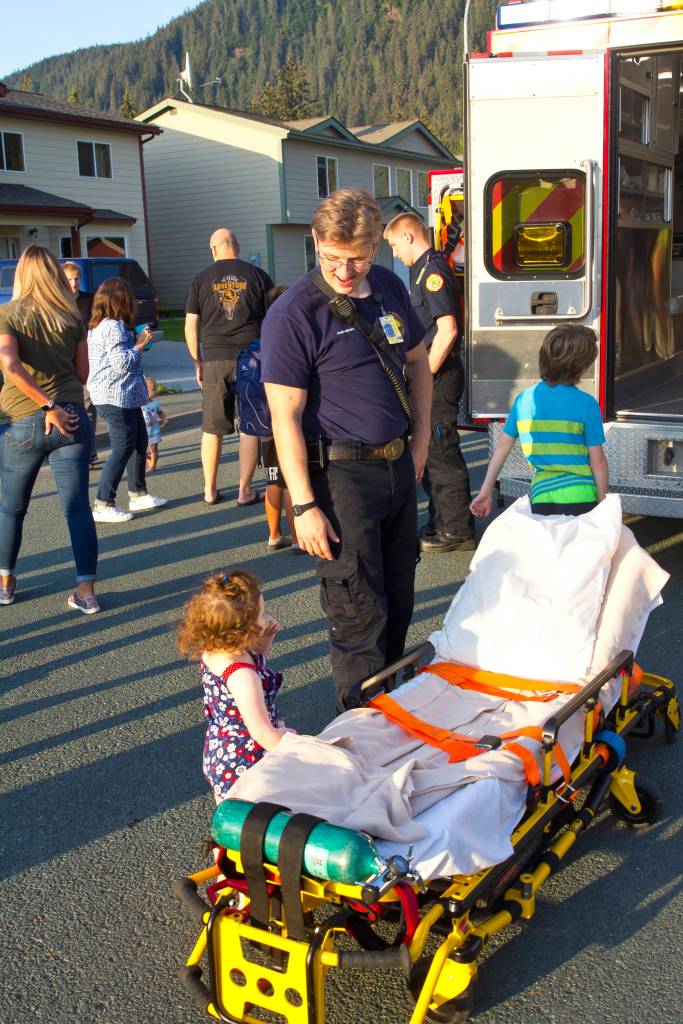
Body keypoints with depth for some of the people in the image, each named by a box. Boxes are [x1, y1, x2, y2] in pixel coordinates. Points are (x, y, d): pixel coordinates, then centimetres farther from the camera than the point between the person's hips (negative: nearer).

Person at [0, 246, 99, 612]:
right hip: (71, 420, 1)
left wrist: (48, 406, -16)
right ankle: (86, 591, 3)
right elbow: (82, 373, 6)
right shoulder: (72, 317, 2)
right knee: (78, 508, 3)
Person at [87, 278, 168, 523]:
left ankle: (138, 494, 29)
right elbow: (121, 363, -22)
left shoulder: (97, 325, 14)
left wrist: (136, 343, 17)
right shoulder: (114, 327, -18)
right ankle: (103, 505, -2)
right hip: (118, 398, -11)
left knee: (139, 442, 19)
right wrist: (139, 344, -11)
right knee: (122, 449, -6)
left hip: (126, 398, 11)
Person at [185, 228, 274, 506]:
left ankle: (210, 490, 17)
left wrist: (197, 362, 13)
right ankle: (245, 491, 7)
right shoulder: (257, 275, 2)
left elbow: (191, 325, 5)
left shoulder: (201, 279, 5)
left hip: (215, 360, 1)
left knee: (212, 428, 11)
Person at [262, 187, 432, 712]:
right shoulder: (293, 314, -15)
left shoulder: (389, 287, 6)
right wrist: (304, 507, -20)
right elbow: (285, 417, -16)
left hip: (398, 466, 7)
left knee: (399, 598, 18)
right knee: (359, 612, -1)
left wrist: (421, 439, 13)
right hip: (340, 473, -7)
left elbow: (417, 361, 21)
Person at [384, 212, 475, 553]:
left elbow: (447, 330, -24)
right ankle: (440, 524, 27)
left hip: (440, 376, -10)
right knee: (431, 450, 16)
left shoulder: (432, 270, -16)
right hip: (433, 374, 10)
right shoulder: (425, 268, 16)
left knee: (442, 452, -4)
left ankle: (458, 531, 4)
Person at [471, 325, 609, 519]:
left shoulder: (524, 399, 4)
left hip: (540, 498, 4)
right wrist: (603, 504, 7)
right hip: (579, 499, -3)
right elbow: (598, 461, -4)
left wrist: (486, 492, 15)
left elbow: (503, 447, 8)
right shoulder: (586, 404, -7)